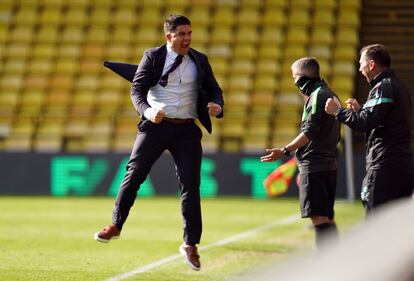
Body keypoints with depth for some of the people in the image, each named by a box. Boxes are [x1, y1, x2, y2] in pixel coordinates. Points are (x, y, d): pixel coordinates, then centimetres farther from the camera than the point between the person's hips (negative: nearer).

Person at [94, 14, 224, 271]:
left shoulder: (200, 61, 9)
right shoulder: (153, 57, 0)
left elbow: (214, 89, 10)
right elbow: (137, 88, -6)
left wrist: (218, 106, -14)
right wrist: (148, 110, -26)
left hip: (187, 130, 2)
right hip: (156, 125, -2)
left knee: (191, 186, 0)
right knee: (134, 175, -1)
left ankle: (190, 245, 7)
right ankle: (116, 226, 14)